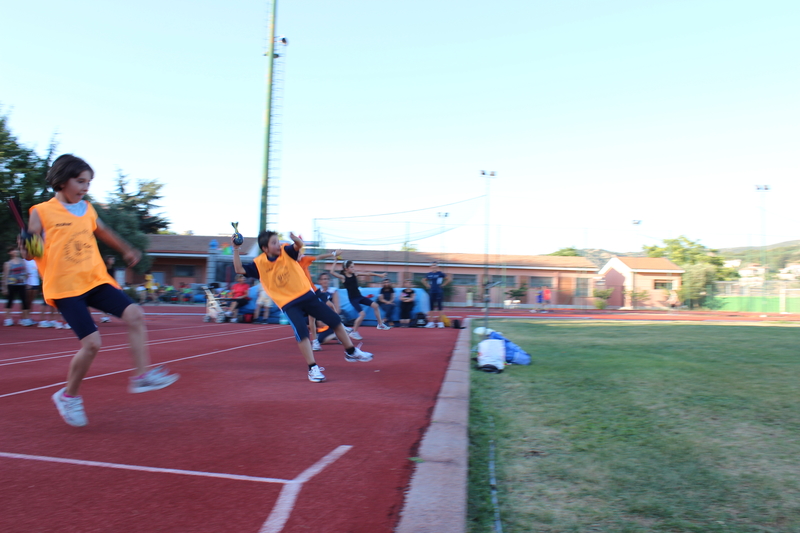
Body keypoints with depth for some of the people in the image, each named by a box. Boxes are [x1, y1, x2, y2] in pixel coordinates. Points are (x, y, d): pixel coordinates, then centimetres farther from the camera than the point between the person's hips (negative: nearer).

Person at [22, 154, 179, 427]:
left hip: (96, 280, 5)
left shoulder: (87, 209, 11)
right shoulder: (41, 212, -4)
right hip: (65, 286, -5)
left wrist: (127, 250, 38)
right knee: (91, 342, -13)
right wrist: (29, 248, -27)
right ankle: (69, 395, 12)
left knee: (134, 314, -15)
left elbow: (103, 232, 29)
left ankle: (141, 375, -8)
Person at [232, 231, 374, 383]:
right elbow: (239, 269, -6)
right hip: (289, 304, -2)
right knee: (301, 332, -23)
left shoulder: (286, 251, -3)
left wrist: (296, 240, -43)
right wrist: (236, 250, -17)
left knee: (335, 320, 2)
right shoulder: (259, 263, -3)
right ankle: (313, 369, -10)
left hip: (307, 295, 2)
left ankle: (351, 352, 20)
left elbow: (299, 245, -20)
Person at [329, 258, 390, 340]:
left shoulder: (355, 274, 3)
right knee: (362, 314, -17)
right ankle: (354, 332, -1)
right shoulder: (343, 277, -10)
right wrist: (335, 261, -20)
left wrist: (379, 275, 3)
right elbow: (332, 272, -24)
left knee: (375, 305, 2)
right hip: (353, 299, -6)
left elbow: (367, 273, 4)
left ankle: (380, 324, 16)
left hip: (359, 296, 6)